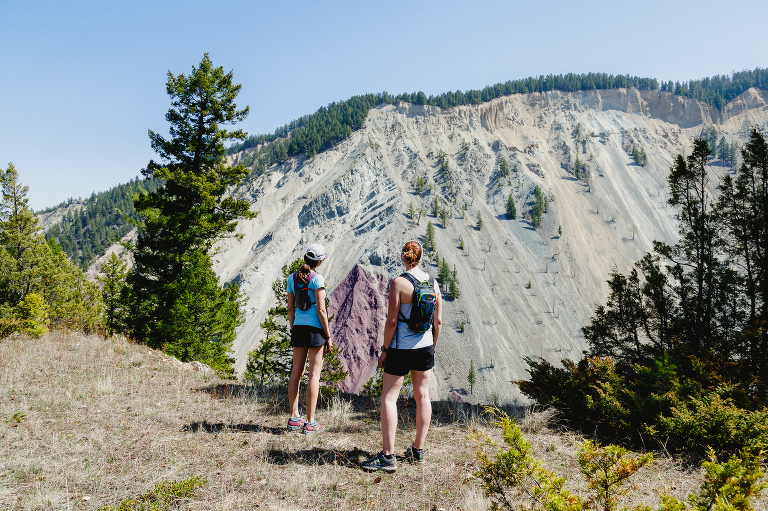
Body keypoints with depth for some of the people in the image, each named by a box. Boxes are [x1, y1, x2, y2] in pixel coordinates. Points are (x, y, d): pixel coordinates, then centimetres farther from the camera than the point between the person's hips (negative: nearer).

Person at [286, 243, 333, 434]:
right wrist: (328, 336, -7)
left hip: (298, 328, 6)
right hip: (315, 329, -6)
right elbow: (321, 310, -13)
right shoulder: (317, 279, -11)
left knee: (296, 372, 11)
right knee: (314, 373, -1)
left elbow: (290, 308, 11)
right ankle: (310, 422, 2)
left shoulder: (293, 278, 7)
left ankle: (294, 418, 18)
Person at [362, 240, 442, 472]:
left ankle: (388, 456, -5)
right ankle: (418, 450, 23)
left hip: (401, 348, -6)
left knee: (389, 398, -2)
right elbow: (438, 320, 7)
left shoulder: (399, 283, -14)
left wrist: (385, 350, -6)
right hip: (425, 347, 6)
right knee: (422, 396, 13)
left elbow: (392, 321, -15)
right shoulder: (433, 283, 3)